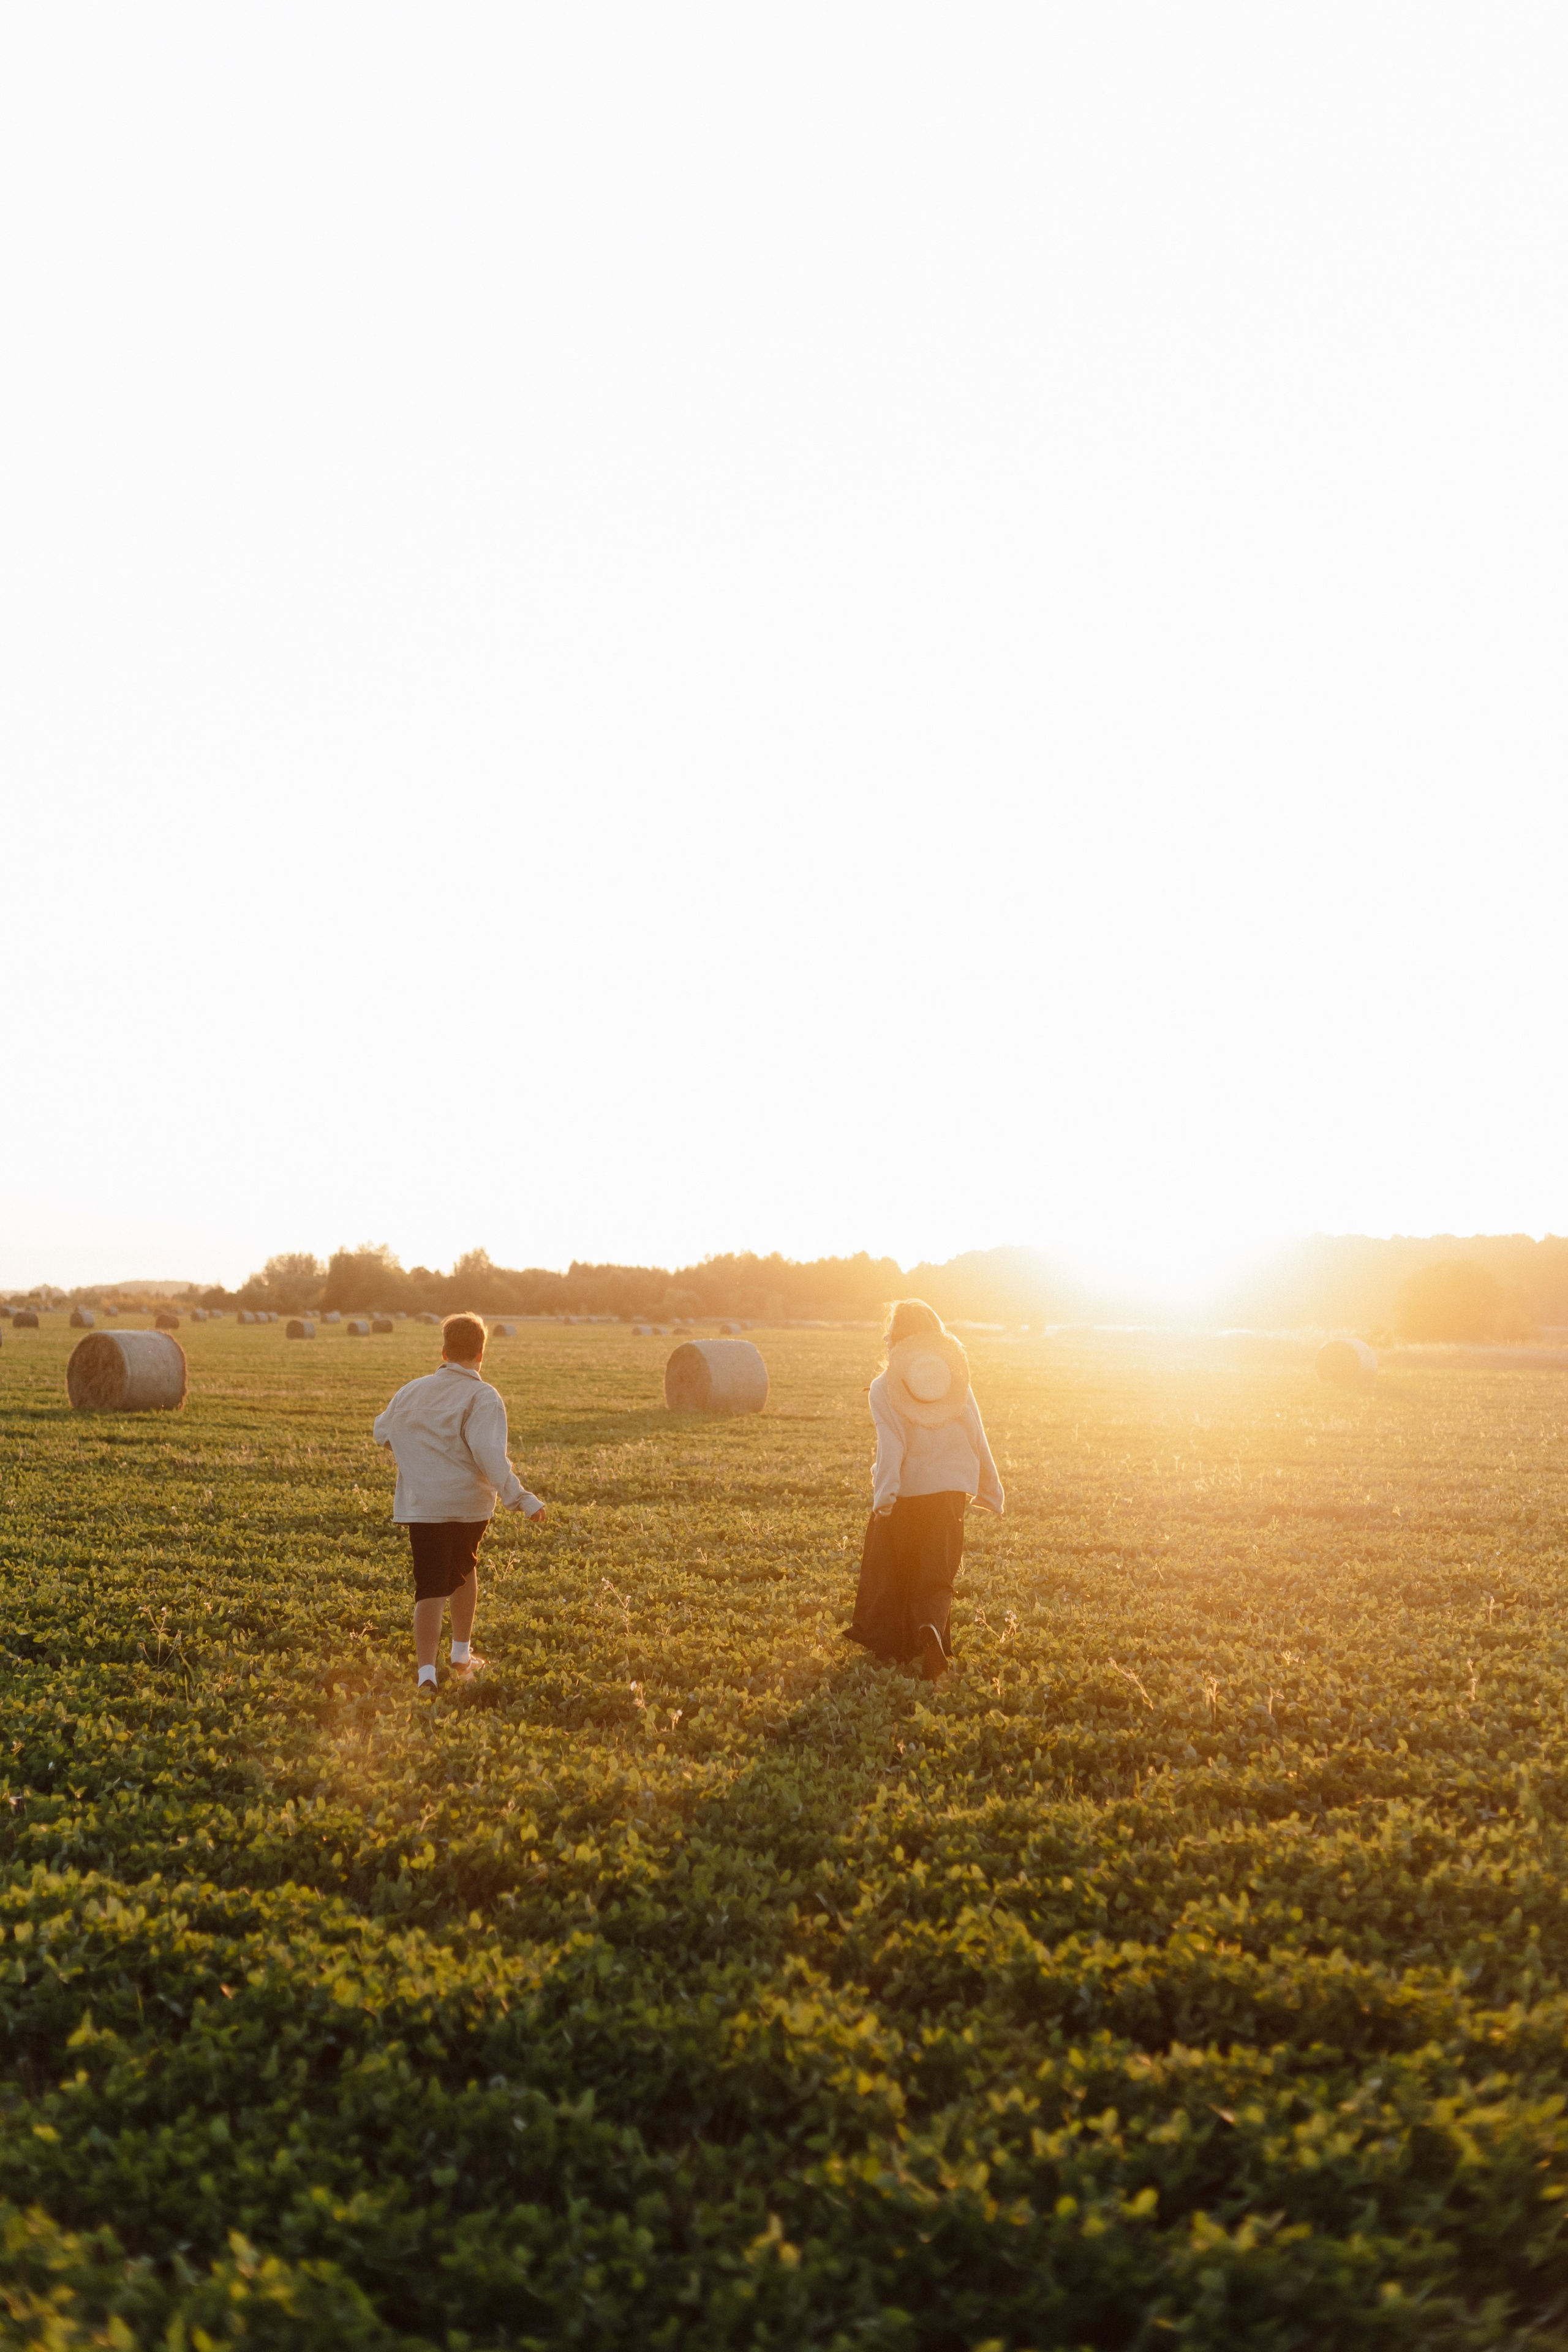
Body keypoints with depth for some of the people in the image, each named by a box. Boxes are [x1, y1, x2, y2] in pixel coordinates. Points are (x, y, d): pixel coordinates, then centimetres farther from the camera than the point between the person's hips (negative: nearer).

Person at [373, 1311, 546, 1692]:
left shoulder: (412, 1392, 7)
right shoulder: (482, 1397, -9)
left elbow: (382, 1432, 24)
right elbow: (490, 1454, -22)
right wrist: (522, 1499, -25)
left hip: (421, 1504, 2)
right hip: (469, 1504, -1)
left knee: (432, 1589, -2)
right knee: (464, 1571, 23)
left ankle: (427, 1672, -18)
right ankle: (462, 1655, 37)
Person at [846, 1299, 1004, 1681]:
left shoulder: (884, 1388, -8)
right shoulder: (958, 1384, 1)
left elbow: (890, 1445, -19)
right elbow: (977, 1440, 4)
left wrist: (884, 1495, -24)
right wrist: (991, 1493, 13)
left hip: (902, 1493, -1)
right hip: (948, 1491, 2)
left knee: (888, 1567, 19)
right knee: (937, 1575, 7)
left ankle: (887, 1644, 30)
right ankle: (931, 1627, -23)